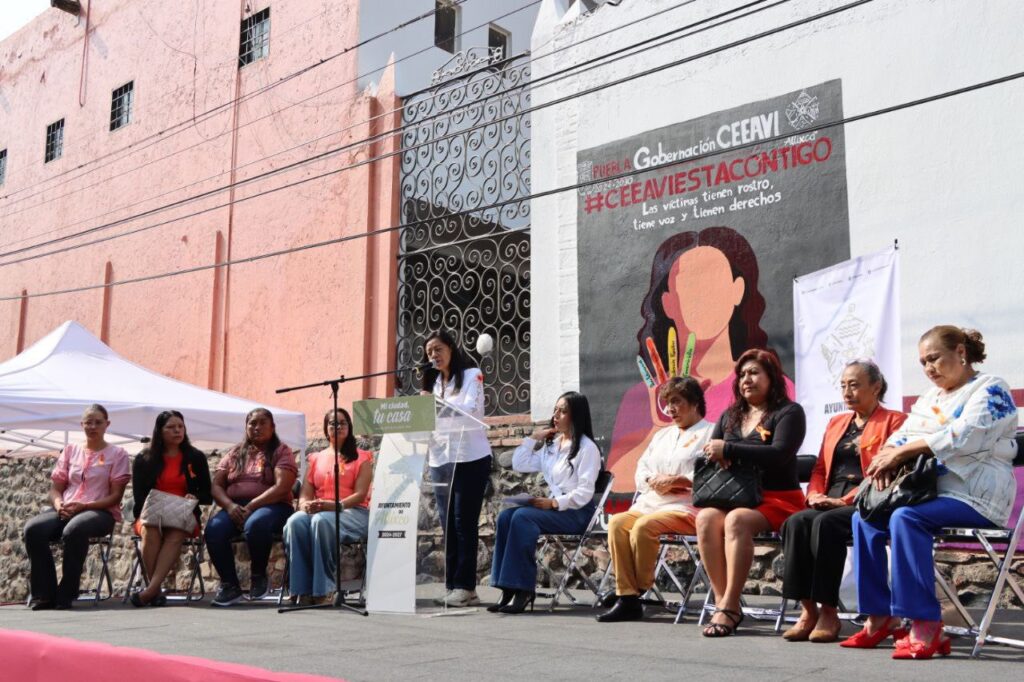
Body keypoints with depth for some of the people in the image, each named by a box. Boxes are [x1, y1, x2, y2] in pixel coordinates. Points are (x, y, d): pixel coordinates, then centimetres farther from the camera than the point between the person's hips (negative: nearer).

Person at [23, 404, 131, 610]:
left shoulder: (117, 454, 6)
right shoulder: (70, 450, 18)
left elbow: (116, 496, -1)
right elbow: (55, 488, 15)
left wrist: (83, 506, -15)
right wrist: (59, 505, -9)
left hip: (101, 512, -4)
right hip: (66, 511, 4)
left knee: (74, 530, -39)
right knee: (33, 528, -28)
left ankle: (66, 594, -26)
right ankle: (44, 594, -21)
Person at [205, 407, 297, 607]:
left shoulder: (281, 452, 5)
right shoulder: (235, 453, 19)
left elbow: (282, 487, -10)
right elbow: (216, 485, 11)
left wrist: (251, 506, -19)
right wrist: (229, 505, -10)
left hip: (271, 507, -4)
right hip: (234, 507, 4)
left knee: (255, 524, -38)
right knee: (214, 529, -29)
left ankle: (259, 576, -11)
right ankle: (230, 584, -14)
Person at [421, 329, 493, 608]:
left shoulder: (471, 375, -2)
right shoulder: (433, 381, 18)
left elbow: (470, 410, -18)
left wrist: (437, 402, -32)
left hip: (469, 458, -6)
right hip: (440, 459, 6)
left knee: (464, 523, -6)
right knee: (448, 524, 5)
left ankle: (465, 586, -4)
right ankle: (452, 585, 8)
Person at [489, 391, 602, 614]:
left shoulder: (587, 447, -4)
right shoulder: (551, 444, 19)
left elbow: (584, 492, -12)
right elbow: (519, 465, 21)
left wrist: (554, 503, -22)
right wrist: (533, 438, 11)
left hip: (576, 512, -7)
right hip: (553, 506, 7)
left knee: (522, 517, -30)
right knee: (505, 516, -19)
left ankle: (524, 590, -30)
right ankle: (509, 589, -24)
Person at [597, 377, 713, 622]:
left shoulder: (709, 433, 3)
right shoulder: (663, 435, 29)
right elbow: (641, 469, 22)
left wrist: (676, 480, -16)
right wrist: (652, 480, 0)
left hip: (687, 506, -7)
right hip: (652, 502, 7)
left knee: (643, 526, -32)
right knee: (617, 522, -21)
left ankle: (641, 588, -13)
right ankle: (626, 598, -23)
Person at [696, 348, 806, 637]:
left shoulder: (789, 412, 2)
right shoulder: (729, 416, 23)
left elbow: (778, 454, -14)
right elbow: (707, 454, 18)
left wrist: (728, 449, -13)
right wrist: (716, 455, -7)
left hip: (778, 499, -5)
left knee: (737, 520, -35)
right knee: (706, 517, -28)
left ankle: (729, 606, -32)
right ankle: (722, 601, -27)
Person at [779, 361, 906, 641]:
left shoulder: (893, 421, 7)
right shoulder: (836, 423, 27)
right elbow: (820, 469, 23)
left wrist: (847, 500, -15)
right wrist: (815, 495, 1)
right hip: (830, 503, 6)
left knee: (825, 523, -34)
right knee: (796, 522, -26)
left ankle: (829, 612, -26)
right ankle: (808, 610, -25)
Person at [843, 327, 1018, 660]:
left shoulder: (990, 389, -3)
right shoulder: (930, 396, 21)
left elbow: (960, 437, -20)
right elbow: (903, 434, 13)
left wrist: (901, 452, -20)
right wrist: (886, 458, -11)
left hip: (975, 497, -8)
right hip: (929, 490, 8)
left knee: (906, 518, -33)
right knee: (864, 517, -9)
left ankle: (925, 625, -31)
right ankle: (879, 616, -7)